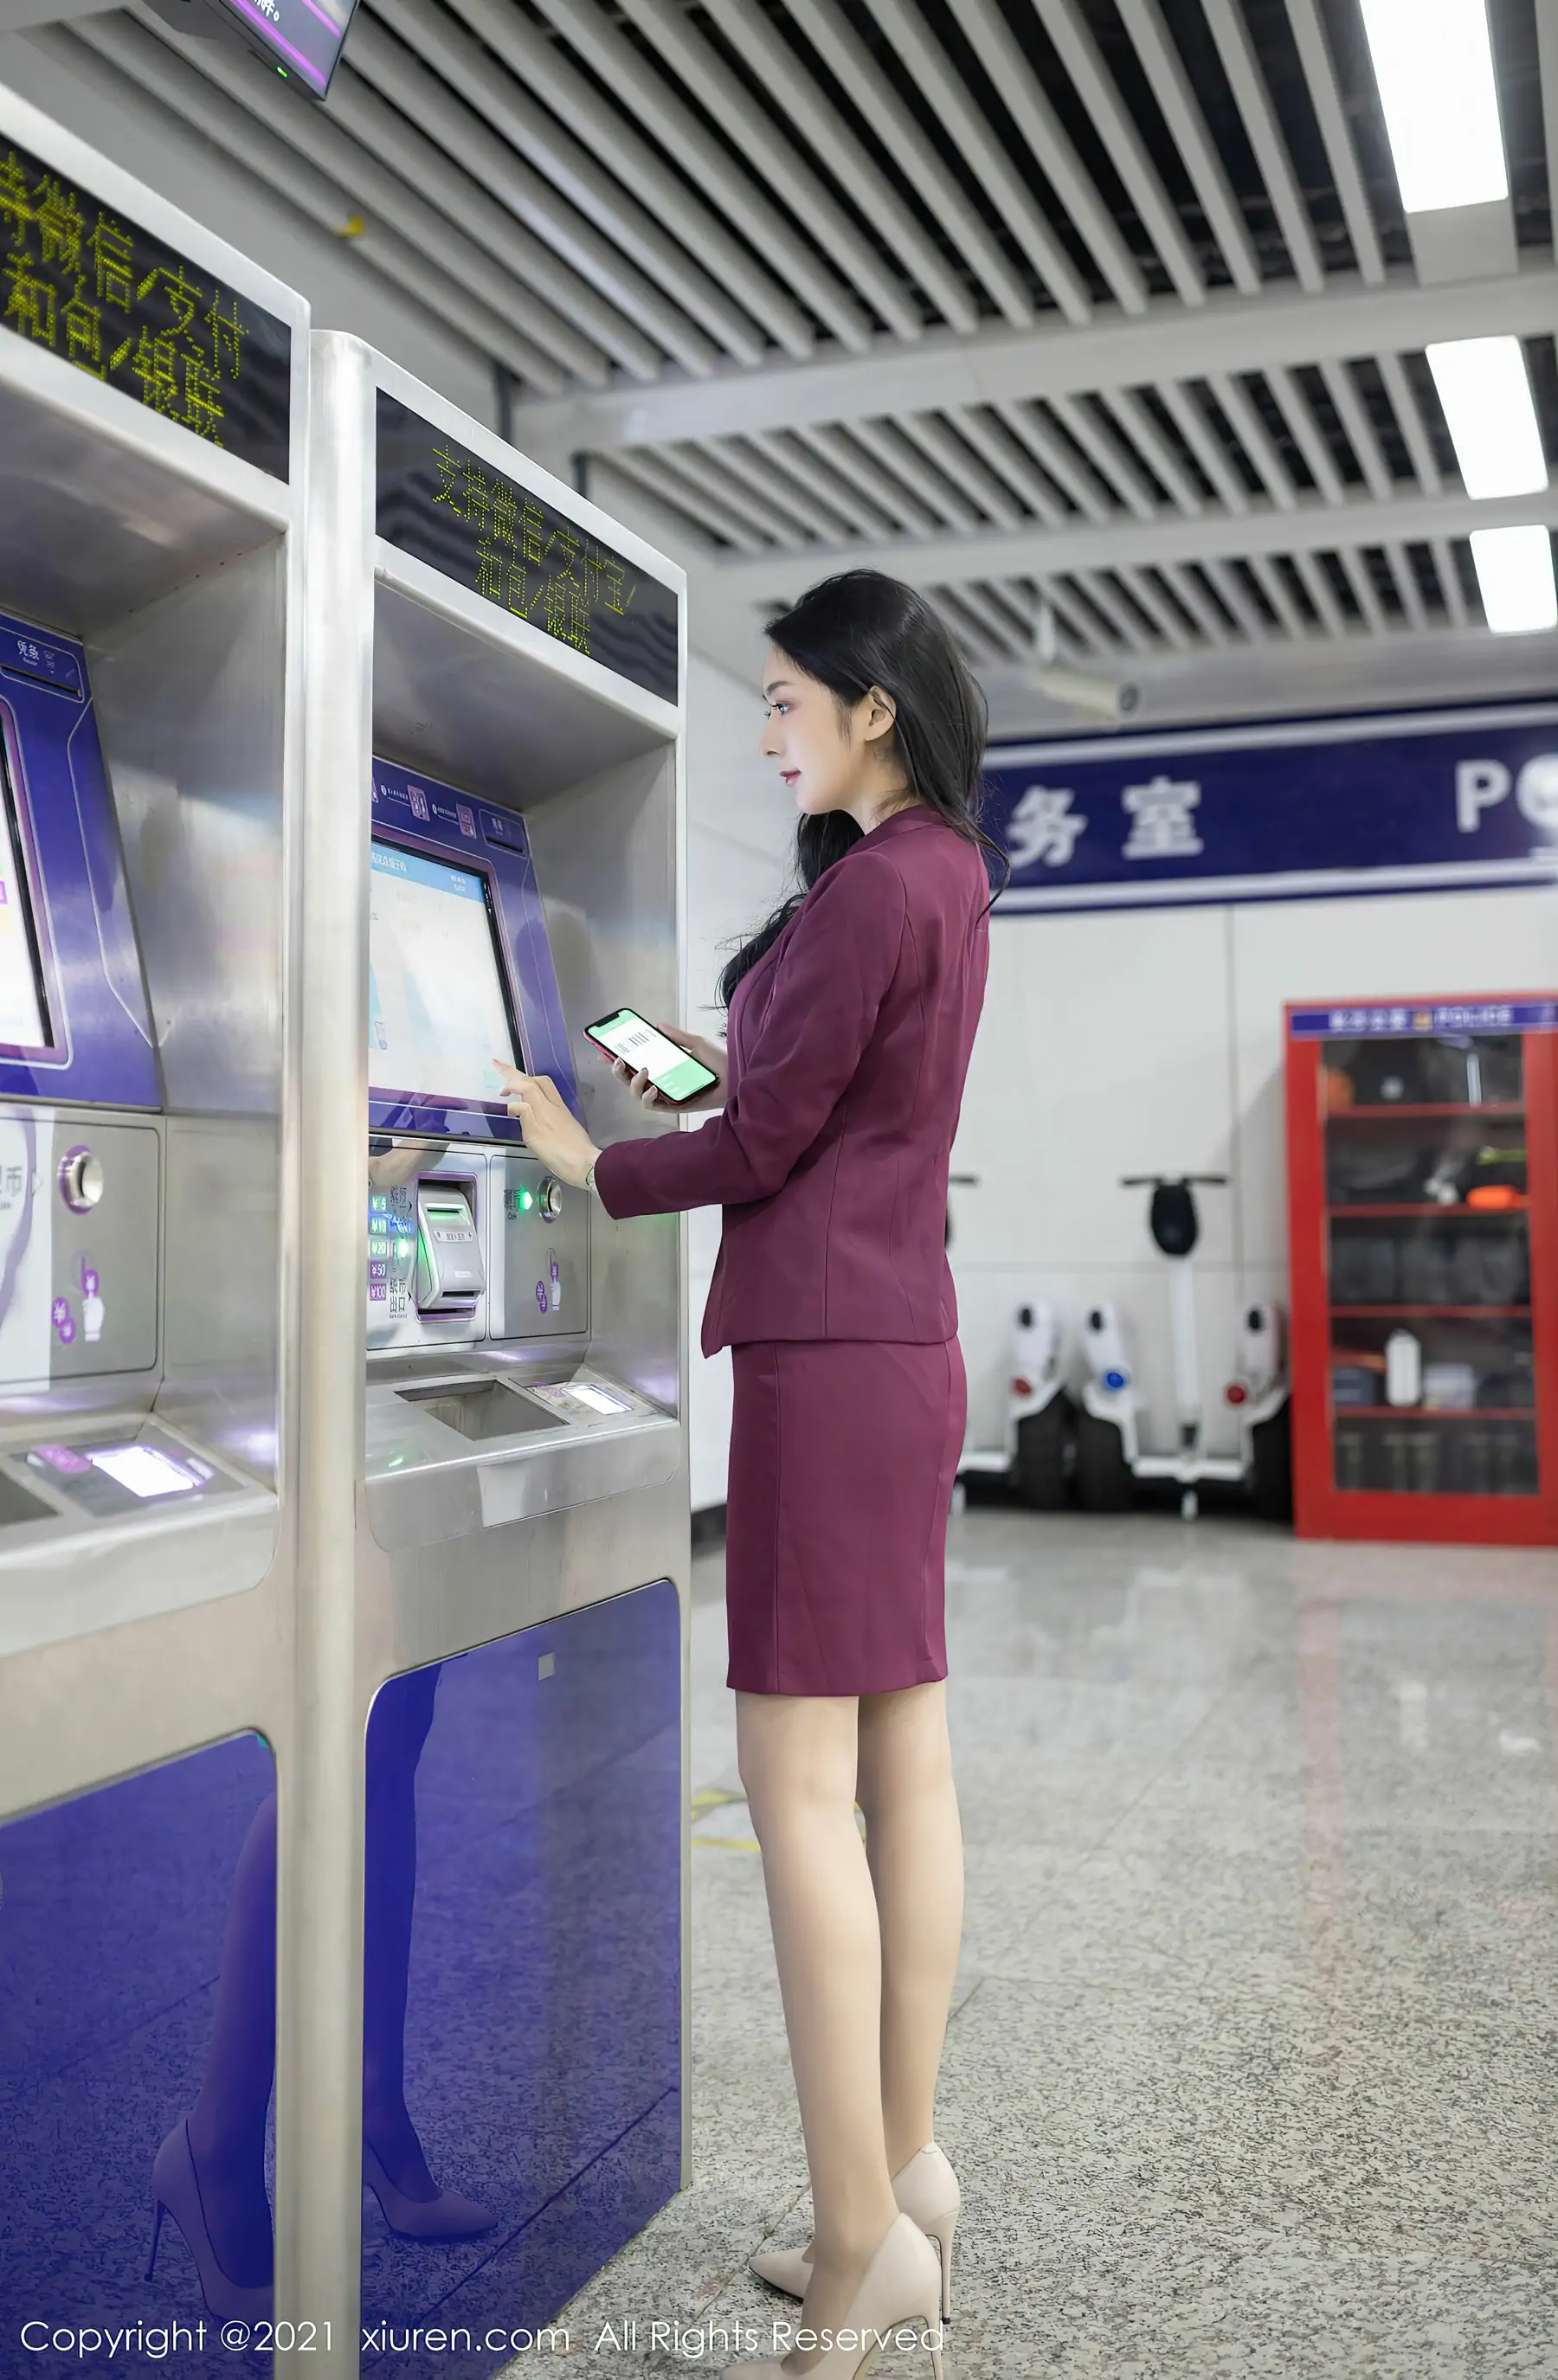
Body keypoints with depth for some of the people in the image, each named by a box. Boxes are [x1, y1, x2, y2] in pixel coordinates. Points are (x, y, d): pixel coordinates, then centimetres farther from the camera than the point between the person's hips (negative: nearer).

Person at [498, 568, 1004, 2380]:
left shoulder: (868, 890, -13)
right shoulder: (947, 874, 16)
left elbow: (762, 1148, -11)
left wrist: (592, 1164, 3)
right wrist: (734, 1064, 15)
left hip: (830, 1354, -10)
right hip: (905, 1343, 10)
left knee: (797, 1778, -7)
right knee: (901, 1761, 10)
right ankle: (905, 2180, 20)